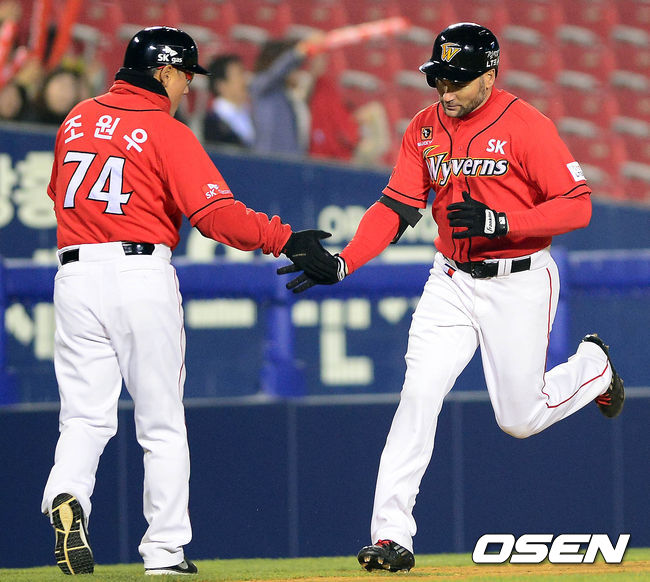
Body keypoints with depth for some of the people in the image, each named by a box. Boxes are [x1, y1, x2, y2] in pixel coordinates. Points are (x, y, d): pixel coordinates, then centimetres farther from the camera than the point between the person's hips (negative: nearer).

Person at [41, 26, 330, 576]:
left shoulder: (78, 118, 11)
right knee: (162, 423, 6)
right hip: (142, 272, -4)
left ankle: (66, 497, -26)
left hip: (75, 274, 4)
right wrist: (284, 238, -17)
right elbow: (216, 213, -16)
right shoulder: (167, 132, -6)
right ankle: (165, 551, 7)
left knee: (85, 414, 3)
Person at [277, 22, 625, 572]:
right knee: (419, 393, -13)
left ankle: (594, 366, 38)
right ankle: (391, 534, -14)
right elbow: (396, 207, 0)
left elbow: (578, 206, -16)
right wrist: (342, 263, -14)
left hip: (519, 284, -4)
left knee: (519, 419, 6)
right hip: (452, 280, 4)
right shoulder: (425, 129, 2)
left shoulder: (526, 127, -15)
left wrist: (499, 222, -27)